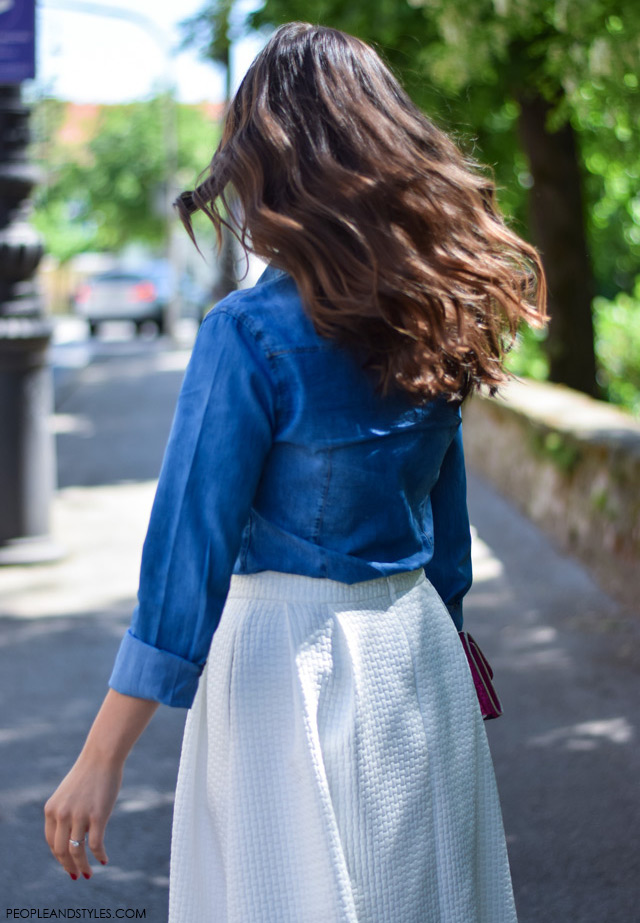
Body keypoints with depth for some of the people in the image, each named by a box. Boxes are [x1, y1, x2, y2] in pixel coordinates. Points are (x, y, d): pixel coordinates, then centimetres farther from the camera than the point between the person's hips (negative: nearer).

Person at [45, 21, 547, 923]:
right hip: (419, 649, 6)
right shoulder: (431, 318, 2)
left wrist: (99, 763, -14)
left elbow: (188, 553, -19)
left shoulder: (250, 333, -18)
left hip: (291, 654, -6)